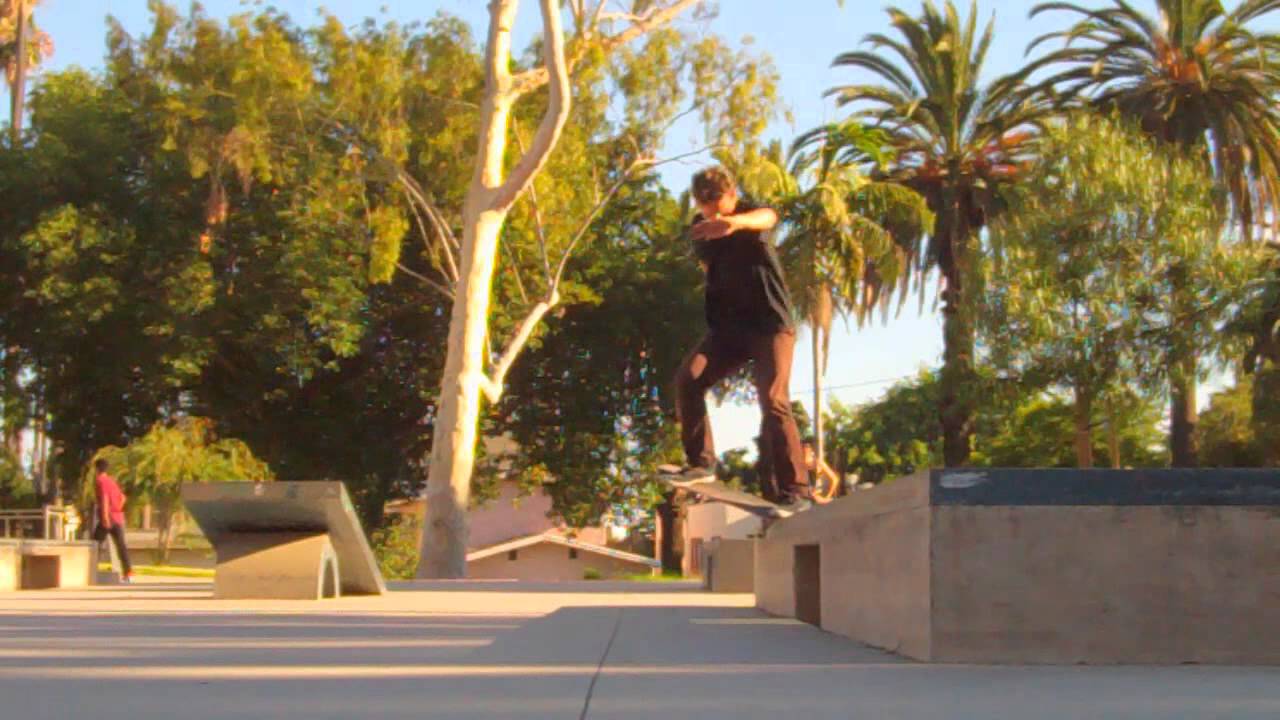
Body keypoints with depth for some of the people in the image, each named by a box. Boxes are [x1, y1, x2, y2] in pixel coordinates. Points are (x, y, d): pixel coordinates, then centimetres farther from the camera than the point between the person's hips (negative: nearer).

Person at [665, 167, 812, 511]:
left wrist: (737, 222, -62)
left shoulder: (749, 213, -12)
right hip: (727, 325, 5)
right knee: (687, 378, -15)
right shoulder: (700, 228, 4)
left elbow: (767, 216, -39)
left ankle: (794, 491, -15)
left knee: (773, 401, -18)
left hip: (769, 321, -5)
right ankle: (700, 462, -3)